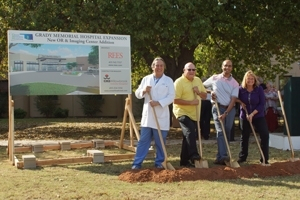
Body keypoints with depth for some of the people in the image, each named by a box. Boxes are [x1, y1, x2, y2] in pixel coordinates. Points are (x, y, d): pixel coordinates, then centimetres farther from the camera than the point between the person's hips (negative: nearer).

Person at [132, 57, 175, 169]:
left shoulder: (168, 80, 3)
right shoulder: (146, 79, 11)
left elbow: (171, 97, -6)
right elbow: (137, 94, 10)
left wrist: (158, 102, -18)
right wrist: (144, 90, -12)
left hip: (161, 116, -2)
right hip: (147, 115, 2)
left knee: (160, 142, 4)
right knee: (143, 141, 3)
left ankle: (159, 162, 16)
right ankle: (137, 163, 6)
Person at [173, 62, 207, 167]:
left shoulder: (198, 80, 10)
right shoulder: (179, 82, -12)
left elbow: (205, 96, 14)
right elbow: (175, 100, -18)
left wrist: (199, 92, -7)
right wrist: (191, 102, -23)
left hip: (194, 114, 7)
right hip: (182, 112, -7)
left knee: (188, 136, 11)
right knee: (190, 132, -27)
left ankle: (185, 160, 18)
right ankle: (193, 155, -29)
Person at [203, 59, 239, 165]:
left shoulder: (235, 83, 4)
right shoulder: (214, 78, 4)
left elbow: (233, 100, -4)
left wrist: (225, 113, -16)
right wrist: (210, 92, -6)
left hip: (229, 109, 2)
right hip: (218, 108, -2)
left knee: (227, 133, 1)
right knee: (220, 131, -17)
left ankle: (219, 158, 8)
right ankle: (223, 156, -27)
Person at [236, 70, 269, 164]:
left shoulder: (259, 89, -10)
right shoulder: (241, 89, -7)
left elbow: (262, 104, -11)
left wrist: (252, 114, -18)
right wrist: (240, 102, -11)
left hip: (258, 116, -1)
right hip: (245, 116, 1)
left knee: (265, 135, -10)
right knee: (244, 137, 10)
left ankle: (264, 159, 1)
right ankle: (242, 157, 26)